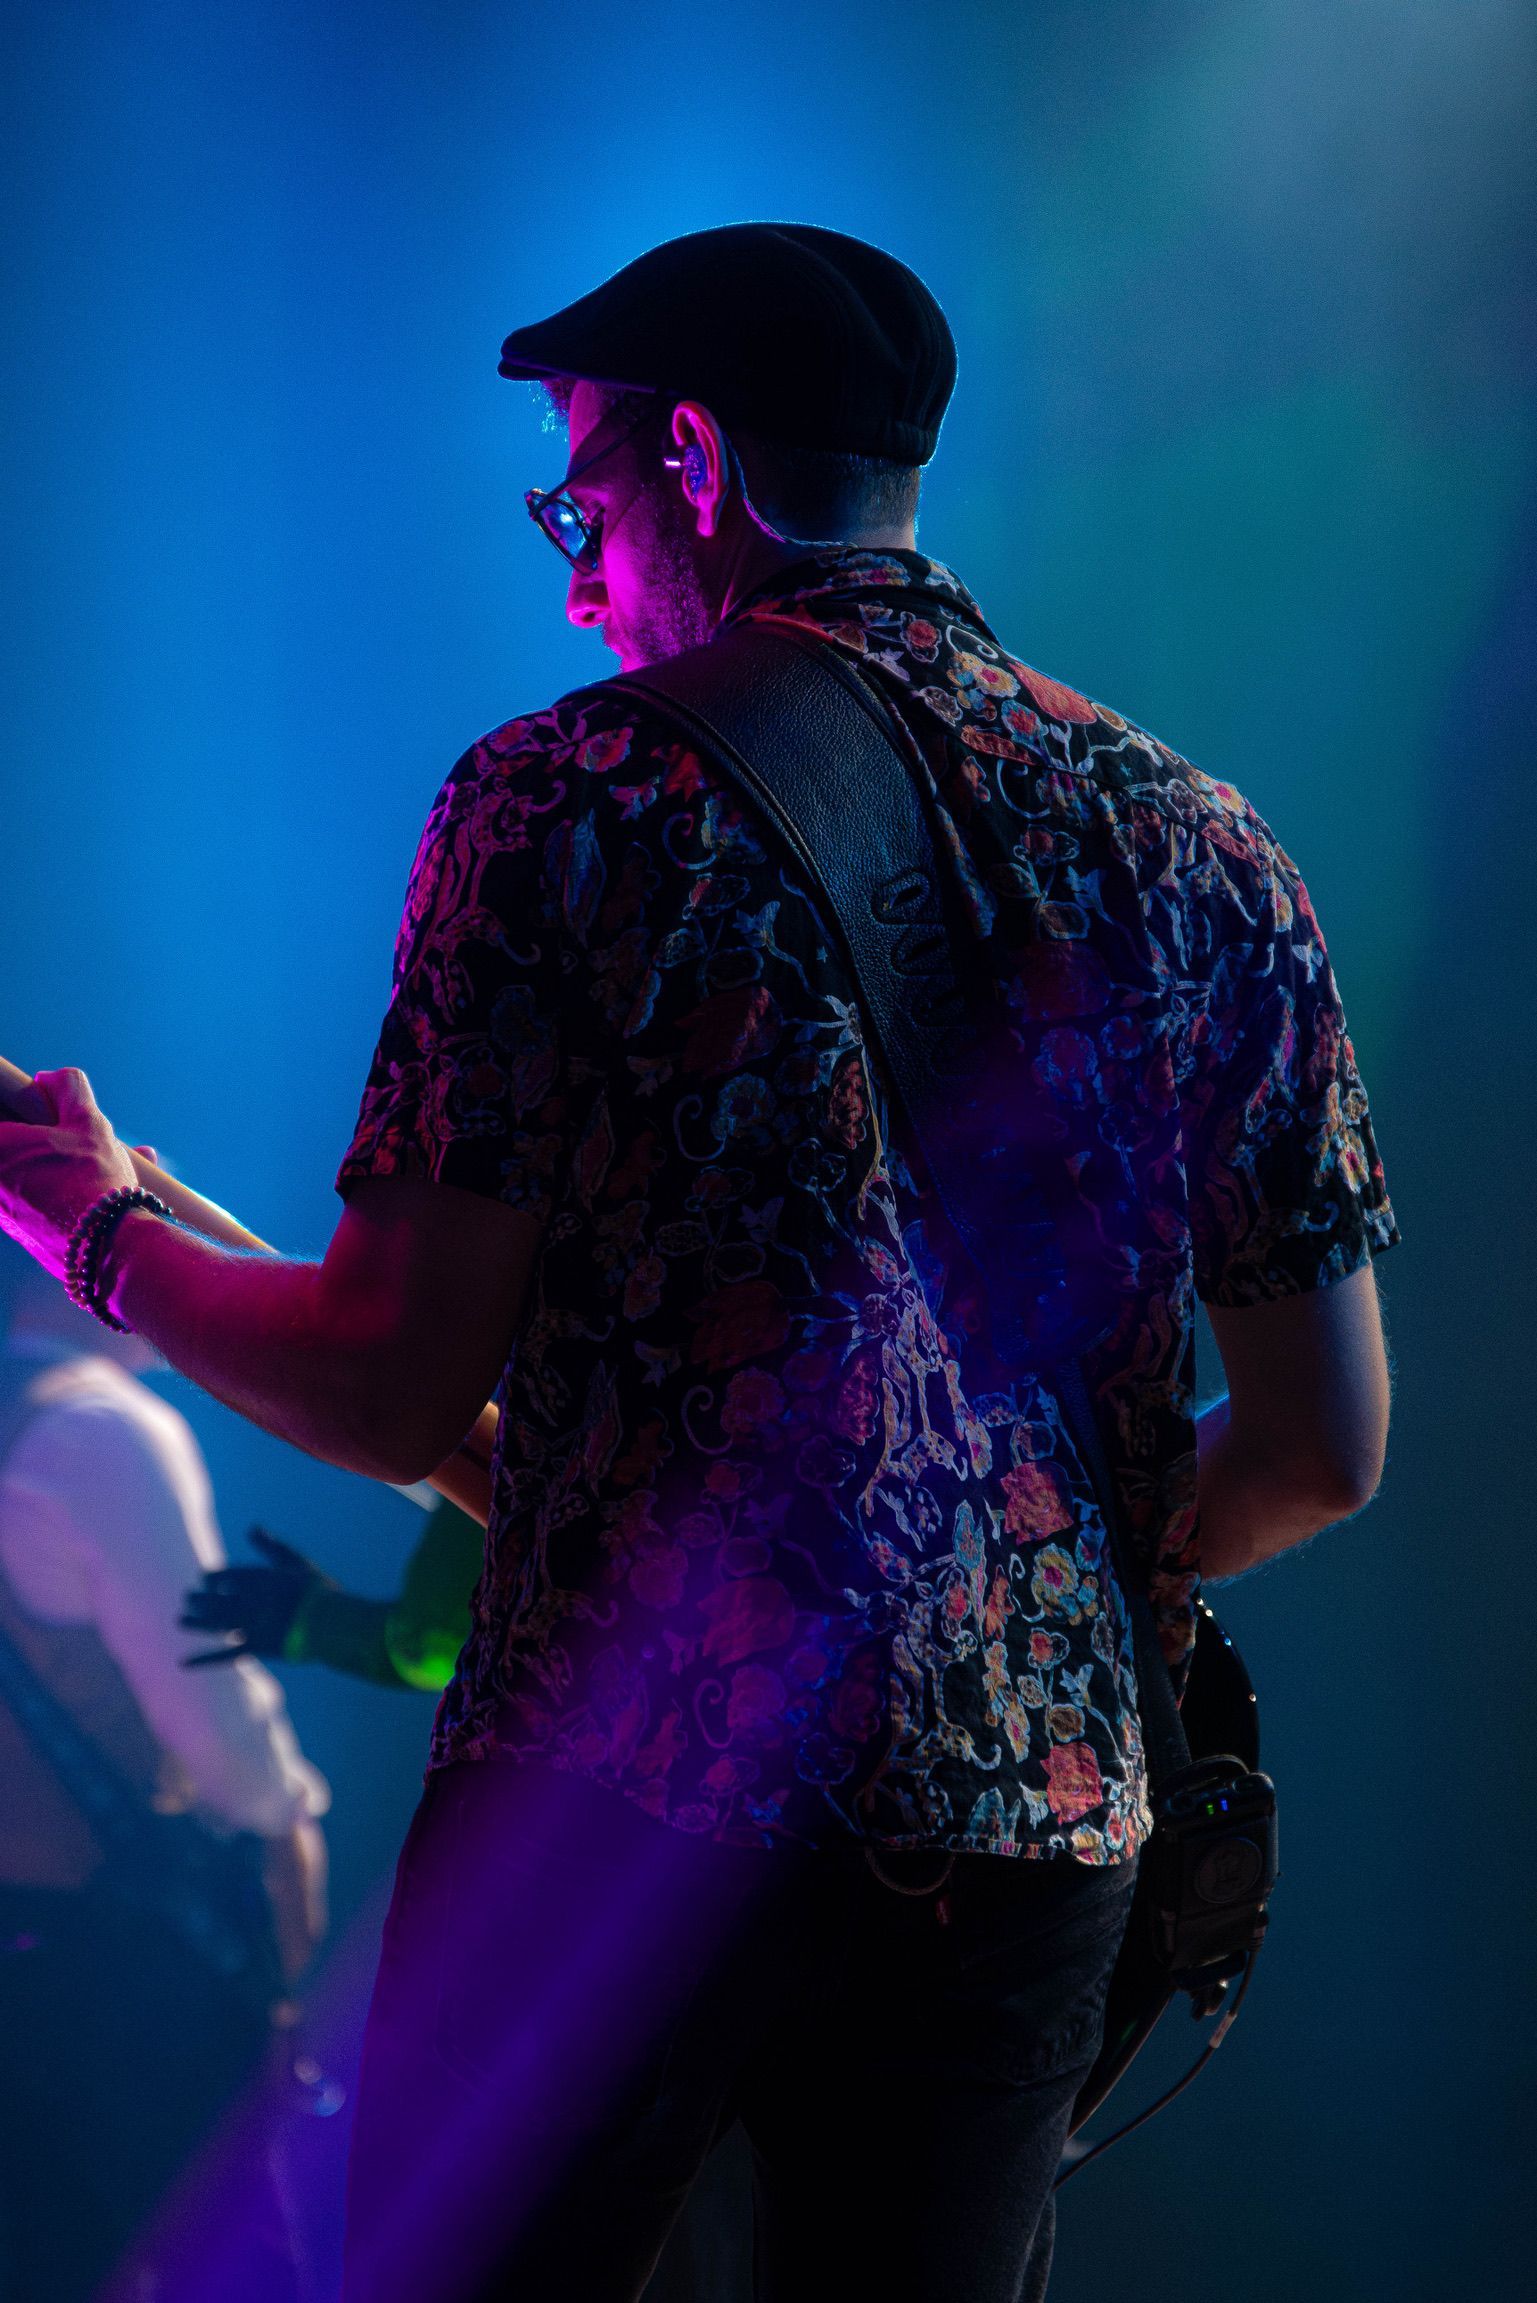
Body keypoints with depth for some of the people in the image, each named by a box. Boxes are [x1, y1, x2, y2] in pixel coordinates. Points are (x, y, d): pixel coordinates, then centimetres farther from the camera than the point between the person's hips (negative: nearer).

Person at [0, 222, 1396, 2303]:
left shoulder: (571, 803, -5)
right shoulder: (1210, 856, 7)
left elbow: (396, 1396, -7)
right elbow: (1325, 1450, 7)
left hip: (621, 1799, -4)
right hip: (1037, 1837, 4)